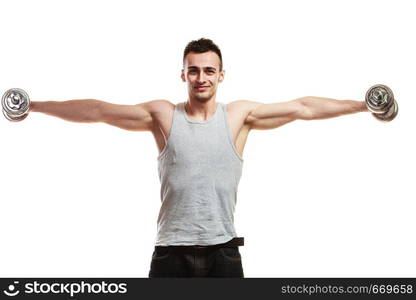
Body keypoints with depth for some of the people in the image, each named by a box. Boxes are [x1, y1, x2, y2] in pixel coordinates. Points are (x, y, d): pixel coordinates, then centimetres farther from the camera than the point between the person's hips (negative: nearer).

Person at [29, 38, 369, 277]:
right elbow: (99, 110, 5)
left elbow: (302, 107, 2)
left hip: (222, 251, 0)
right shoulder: (162, 115, 3)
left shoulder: (240, 115, 3)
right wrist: (34, 105, 5)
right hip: (172, 251, 0)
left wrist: (361, 105, -1)